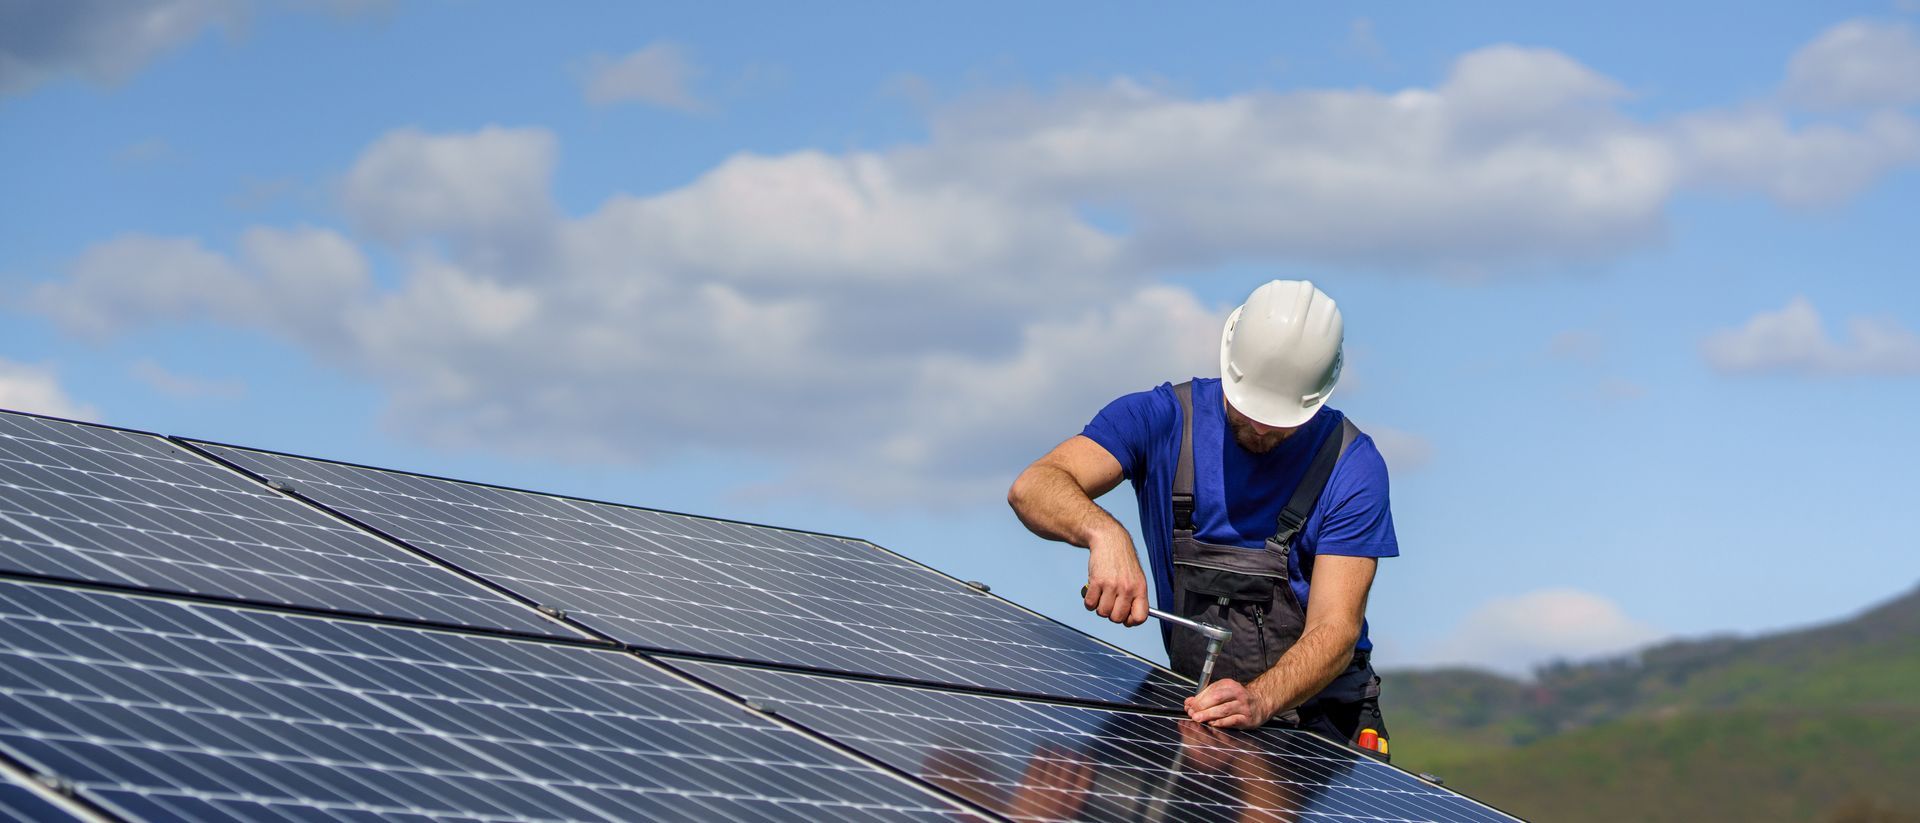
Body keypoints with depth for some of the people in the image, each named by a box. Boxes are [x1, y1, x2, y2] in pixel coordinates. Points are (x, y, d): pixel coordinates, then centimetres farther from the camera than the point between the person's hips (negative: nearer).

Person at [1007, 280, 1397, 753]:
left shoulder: (1351, 467, -9)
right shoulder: (1164, 418, -4)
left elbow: (1335, 628, -15)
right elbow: (1033, 488, -16)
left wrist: (1257, 701, -36)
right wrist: (1105, 533, -39)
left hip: (1319, 720, -3)